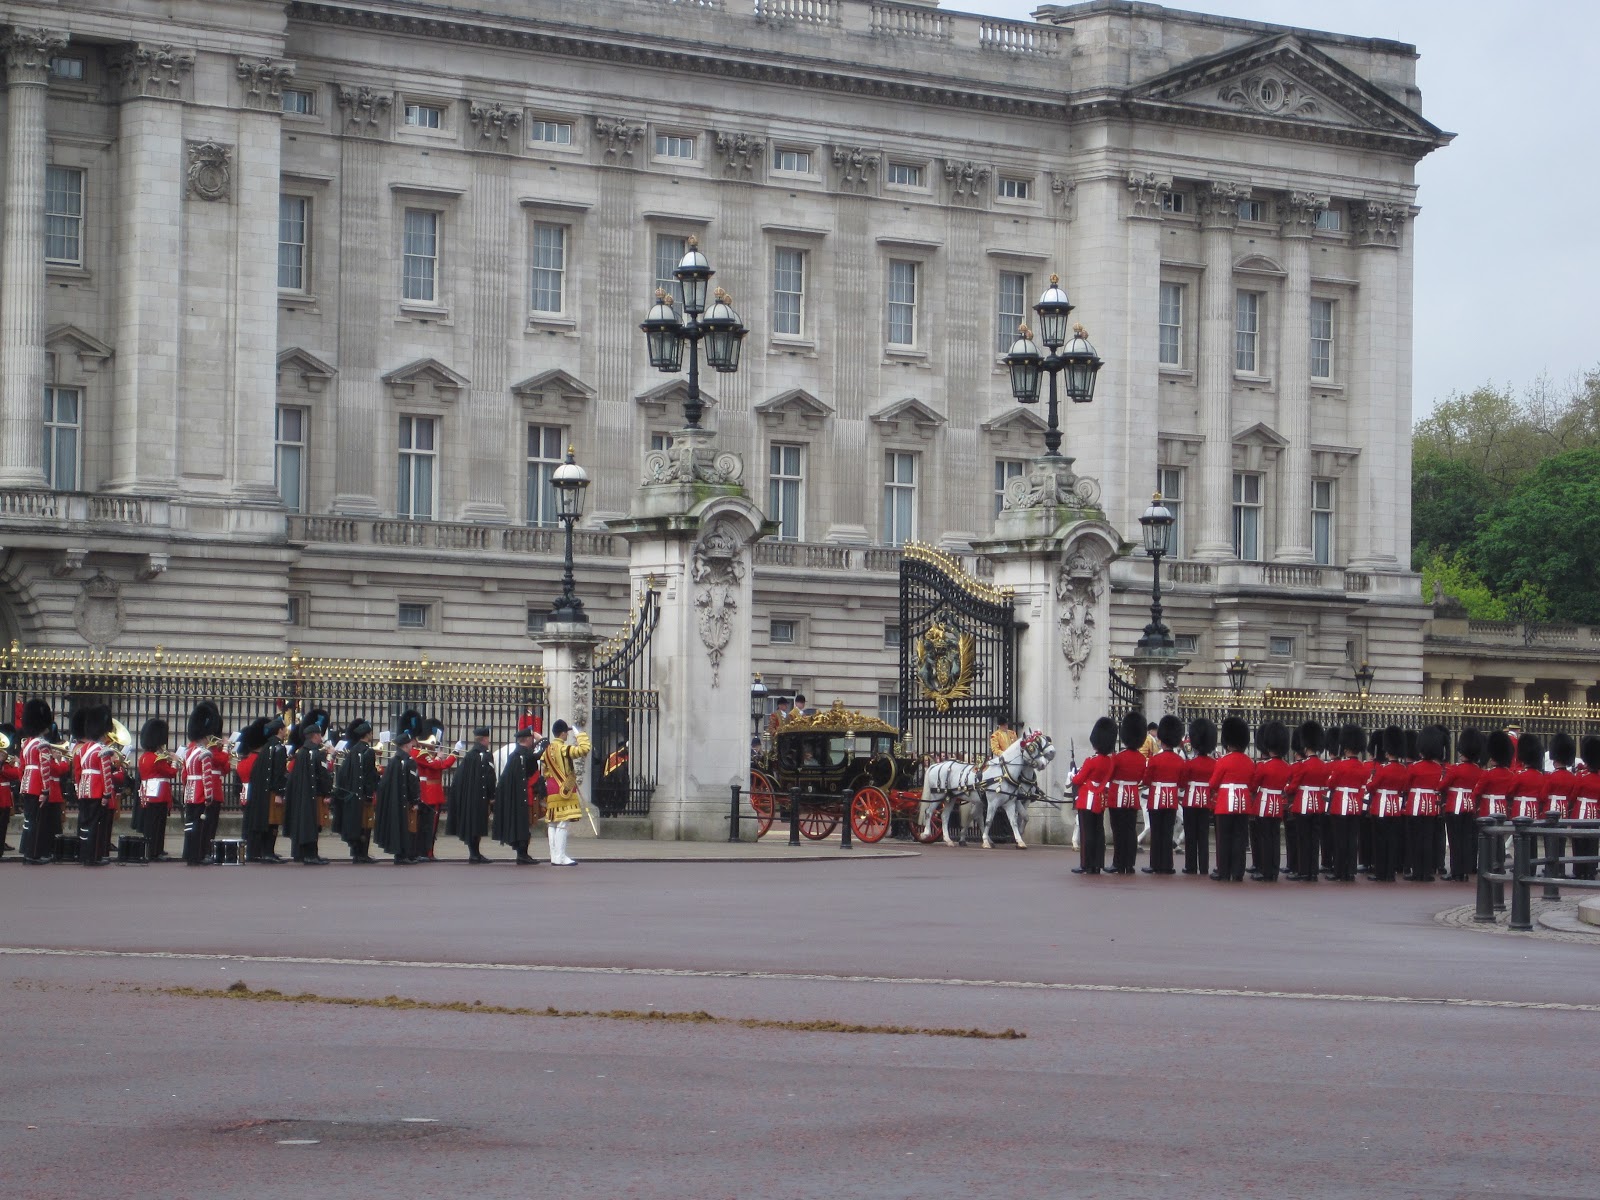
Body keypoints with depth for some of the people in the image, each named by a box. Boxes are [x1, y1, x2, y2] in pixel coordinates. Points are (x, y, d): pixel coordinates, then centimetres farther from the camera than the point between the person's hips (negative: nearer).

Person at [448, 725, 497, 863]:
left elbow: (459, 776, 11)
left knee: (470, 823, 10)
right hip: (480, 798, -7)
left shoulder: (469, 755, 10)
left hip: (467, 796, 7)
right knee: (478, 825, -4)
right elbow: (490, 777, -15)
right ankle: (475, 854, -5)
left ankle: (474, 853, 15)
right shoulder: (487, 755, -10)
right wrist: (491, 796, -8)